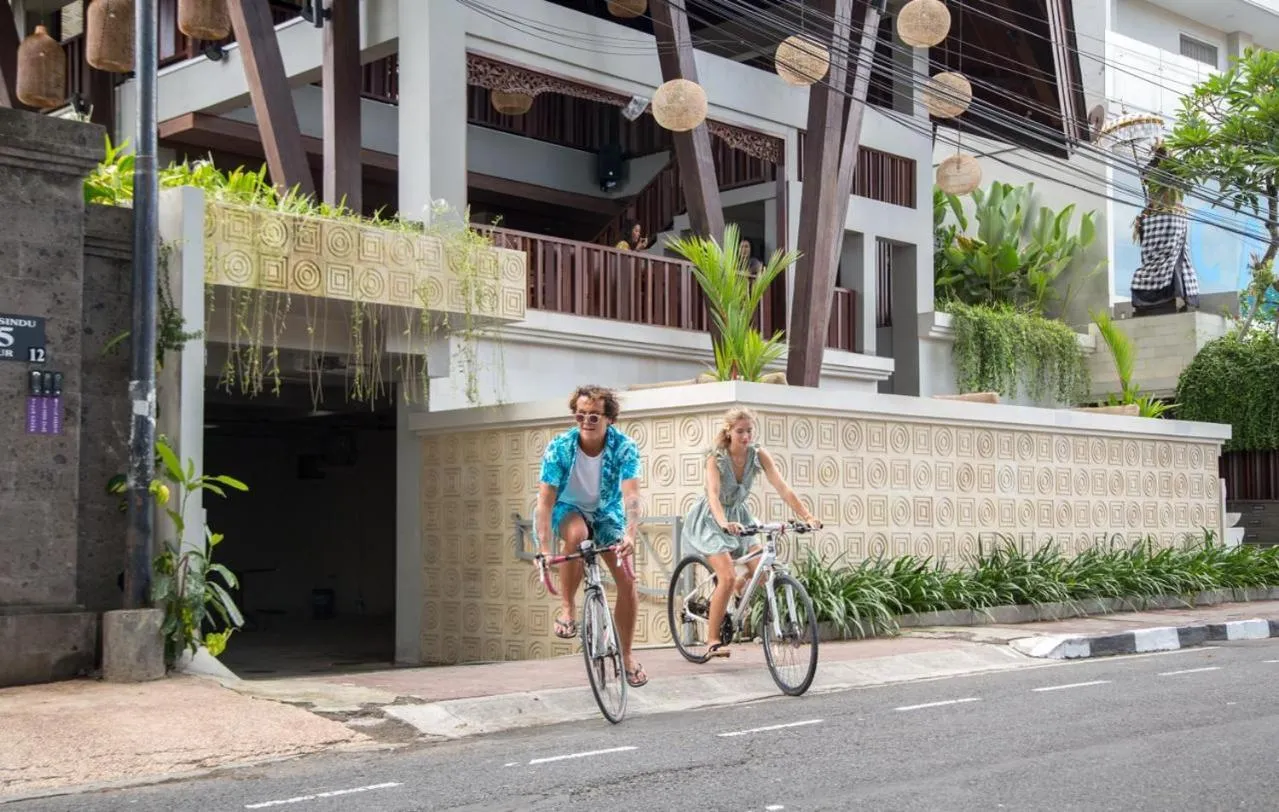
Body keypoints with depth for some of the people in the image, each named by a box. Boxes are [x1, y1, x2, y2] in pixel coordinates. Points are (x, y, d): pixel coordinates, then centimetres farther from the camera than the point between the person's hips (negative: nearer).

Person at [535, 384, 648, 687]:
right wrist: (544, 550, -38)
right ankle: (567, 608, -19)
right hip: (569, 508, -2)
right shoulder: (559, 448, -25)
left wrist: (630, 535, -53)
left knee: (627, 581, -10)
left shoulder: (624, 447, -24)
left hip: (607, 512, 2)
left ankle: (626, 655, 8)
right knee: (576, 534, -38)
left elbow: (631, 495, -35)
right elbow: (545, 500, -28)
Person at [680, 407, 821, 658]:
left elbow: (783, 488, -20)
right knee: (728, 577, -20)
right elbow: (713, 495, -39)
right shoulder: (716, 459, -24)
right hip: (710, 520, -5)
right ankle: (712, 640, -8)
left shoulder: (759, 455, -13)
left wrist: (807, 517, -32)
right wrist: (724, 522, -58)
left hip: (738, 515, 5)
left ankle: (732, 591, 23)